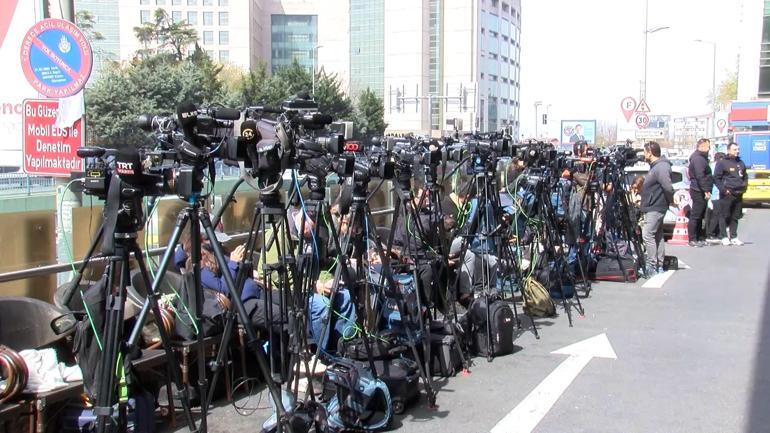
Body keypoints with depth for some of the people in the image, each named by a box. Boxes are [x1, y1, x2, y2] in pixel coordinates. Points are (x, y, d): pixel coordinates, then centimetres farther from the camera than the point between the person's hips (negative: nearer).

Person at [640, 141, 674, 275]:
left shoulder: (661, 167, -18)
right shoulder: (655, 166, 15)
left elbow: (668, 187, -27)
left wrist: (671, 199, -13)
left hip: (655, 208, -11)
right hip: (653, 207, 11)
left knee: (647, 234, -13)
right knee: (658, 235, 13)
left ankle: (652, 266, -11)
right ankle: (659, 266, 18)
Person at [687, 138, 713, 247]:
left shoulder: (701, 158, 19)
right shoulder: (698, 159, -15)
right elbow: (700, 176, -24)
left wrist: (706, 190, 18)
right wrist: (706, 190, -26)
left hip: (701, 191, 11)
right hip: (699, 192, -11)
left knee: (700, 216, 14)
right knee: (695, 216, -7)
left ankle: (700, 238, 21)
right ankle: (692, 240, -4)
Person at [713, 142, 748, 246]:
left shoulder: (741, 163, 16)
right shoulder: (722, 163, -3)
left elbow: (745, 177, 26)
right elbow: (716, 178, -6)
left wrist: (744, 187, 11)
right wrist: (723, 189, -13)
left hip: (738, 194, 6)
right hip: (727, 194, -6)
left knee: (735, 217, 9)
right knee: (725, 216, -3)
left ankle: (733, 237, 15)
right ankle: (724, 237, 1)